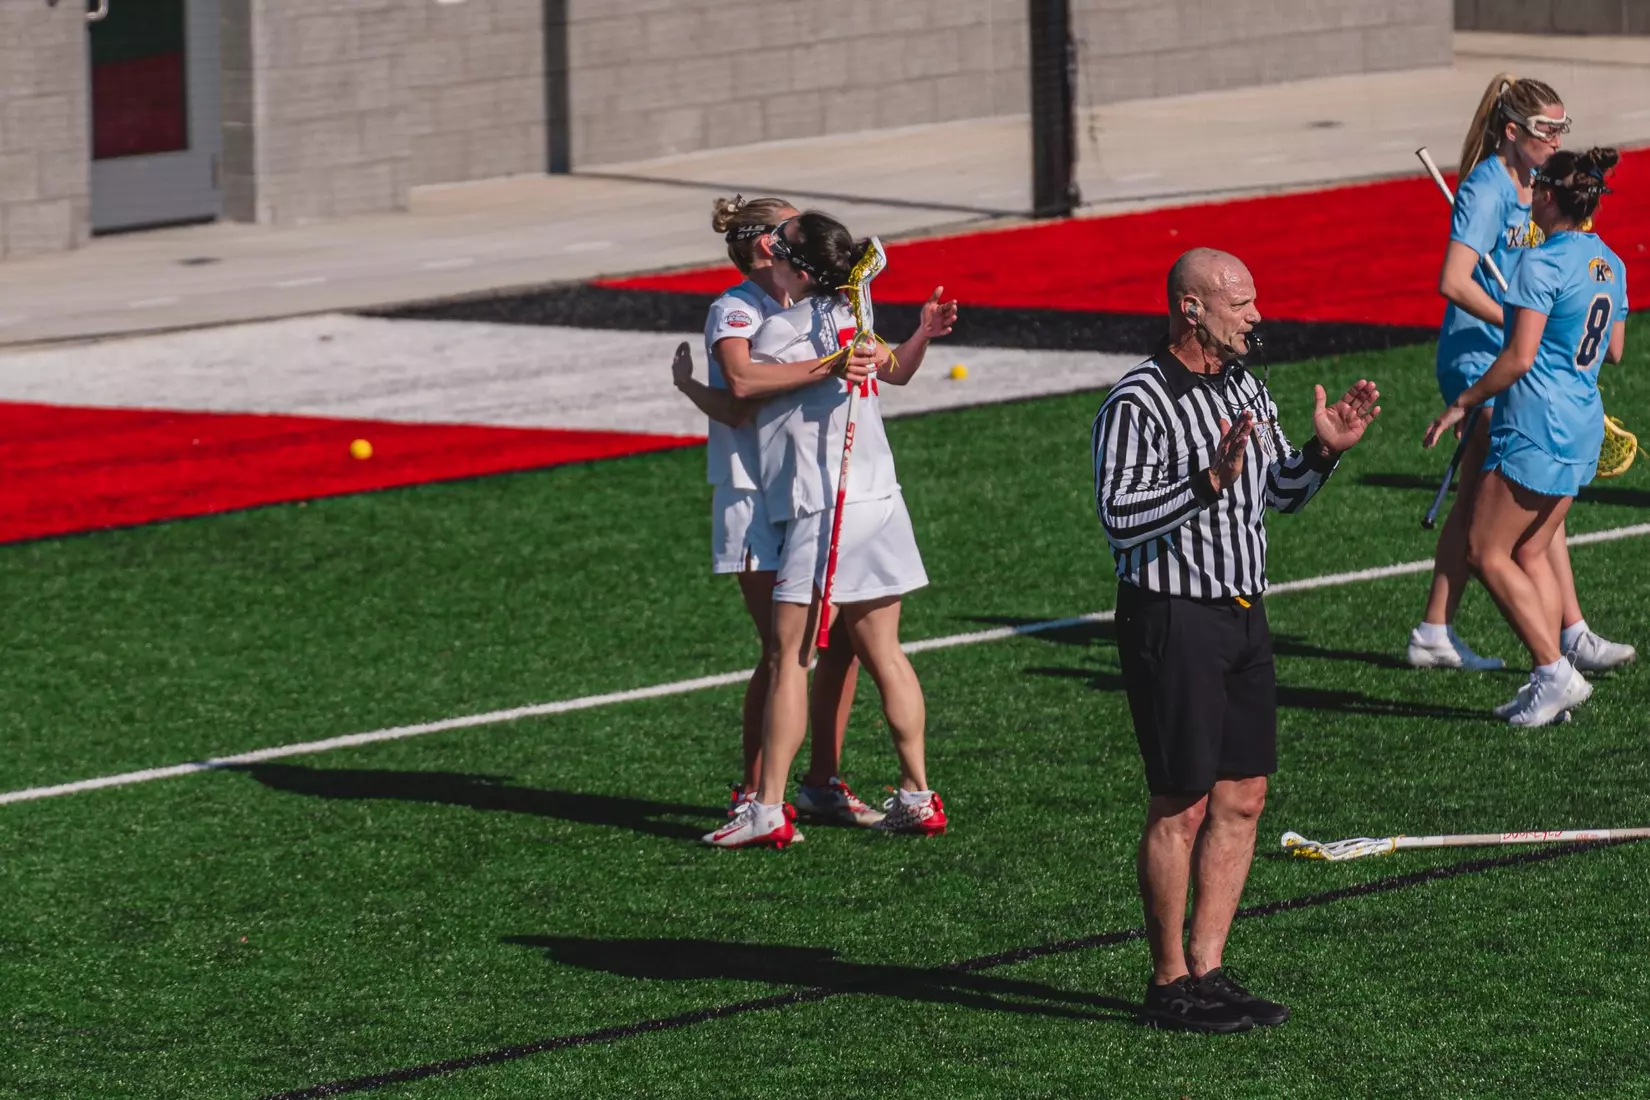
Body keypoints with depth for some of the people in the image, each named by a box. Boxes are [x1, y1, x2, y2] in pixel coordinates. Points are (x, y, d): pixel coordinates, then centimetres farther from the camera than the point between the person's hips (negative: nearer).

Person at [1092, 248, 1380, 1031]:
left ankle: (1207, 971, 16)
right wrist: (1208, 482, -29)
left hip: (1242, 612, 8)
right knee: (1181, 806, -2)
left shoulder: (1246, 387, 11)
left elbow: (1275, 496, 21)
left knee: (1241, 799, 8)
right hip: (1172, 617, -8)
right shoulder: (1138, 403, -15)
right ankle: (1169, 986, 6)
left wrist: (1321, 452, 3)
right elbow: (1119, 520, -20)